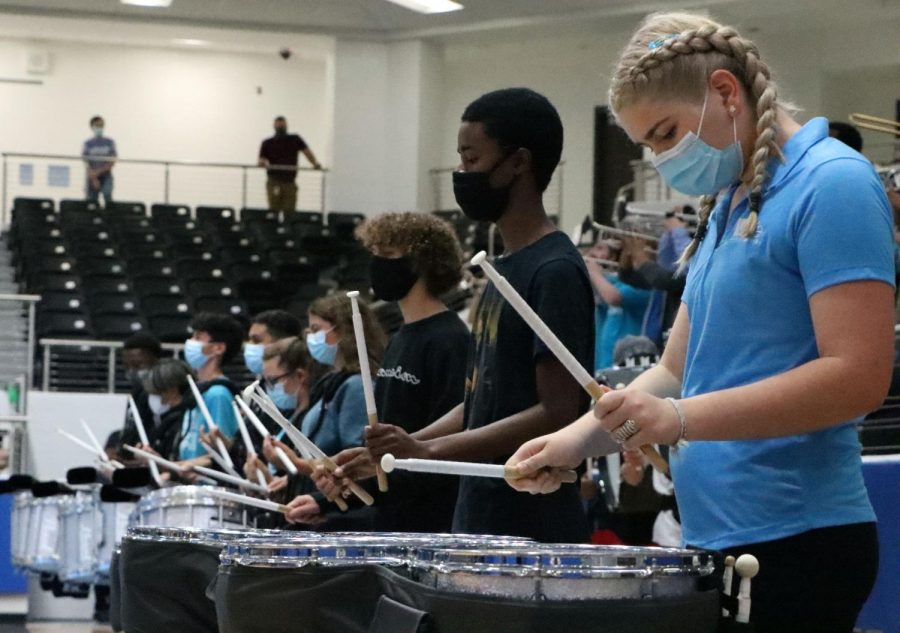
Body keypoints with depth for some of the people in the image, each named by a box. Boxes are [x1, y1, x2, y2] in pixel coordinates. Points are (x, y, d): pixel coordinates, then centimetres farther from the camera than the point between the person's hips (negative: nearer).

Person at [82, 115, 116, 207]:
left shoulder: (110, 142, 4)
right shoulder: (88, 144, 3)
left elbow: (112, 162, -1)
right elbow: (86, 164, -4)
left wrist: (99, 171, -13)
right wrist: (94, 178, -17)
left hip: (106, 176, -1)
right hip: (92, 178, 1)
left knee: (107, 195, -26)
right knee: (91, 201, -1)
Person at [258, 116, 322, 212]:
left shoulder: (295, 140, 14)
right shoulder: (267, 143, 12)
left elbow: (307, 151, 5)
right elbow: (262, 160, 6)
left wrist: (315, 163, -13)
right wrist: (262, 163, -19)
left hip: (290, 182, 1)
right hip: (274, 182, -1)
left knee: (290, 211, -6)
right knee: (274, 210, -13)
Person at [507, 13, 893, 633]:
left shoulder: (831, 185, -12)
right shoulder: (728, 206, 17)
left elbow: (859, 376, -21)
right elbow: (678, 369, 21)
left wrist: (681, 418, -25)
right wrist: (581, 436, 4)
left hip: (797, 542, -9)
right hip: (718, 538, 9)